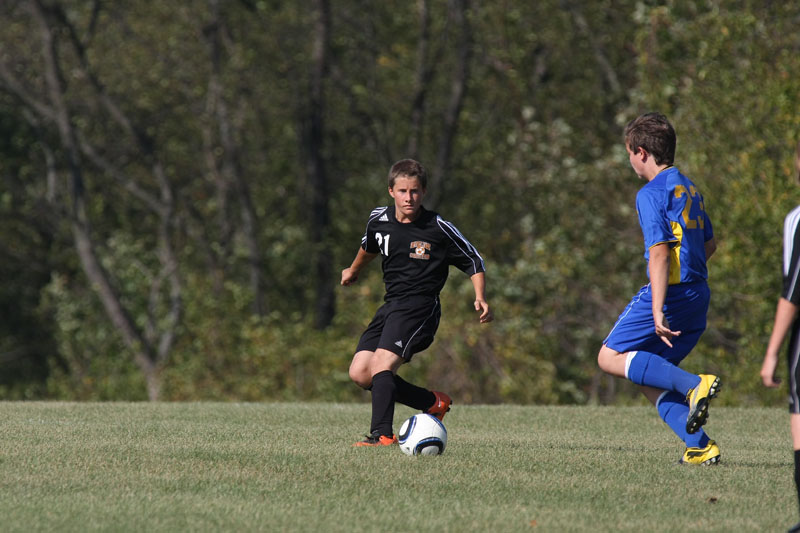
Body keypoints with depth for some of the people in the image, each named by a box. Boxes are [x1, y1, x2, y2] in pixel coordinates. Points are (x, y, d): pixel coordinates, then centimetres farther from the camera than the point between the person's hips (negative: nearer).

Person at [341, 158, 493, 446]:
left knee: (382, 363, -25)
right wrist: (354, 270, 49)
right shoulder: (379, 220, 6)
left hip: (420, 306, -7)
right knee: (359, 373, -3)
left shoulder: (438, 228, -8)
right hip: (390, 305, 7)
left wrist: (480, 298, -15)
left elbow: (473, 262, 1)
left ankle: (382, 434, -27)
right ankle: (434, 402, 9)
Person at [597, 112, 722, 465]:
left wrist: (658, 312, -24)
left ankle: (694, 384, -17)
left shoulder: (652, 194, -11)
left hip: (670, 293, -9)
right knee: (649, 379, 12)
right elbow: (709, 245, 26)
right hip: (698, 296, 9)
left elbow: (659, 253, -20)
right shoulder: (689, 188, 16)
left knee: (610, 358, -1)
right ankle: (700, 447, -2)